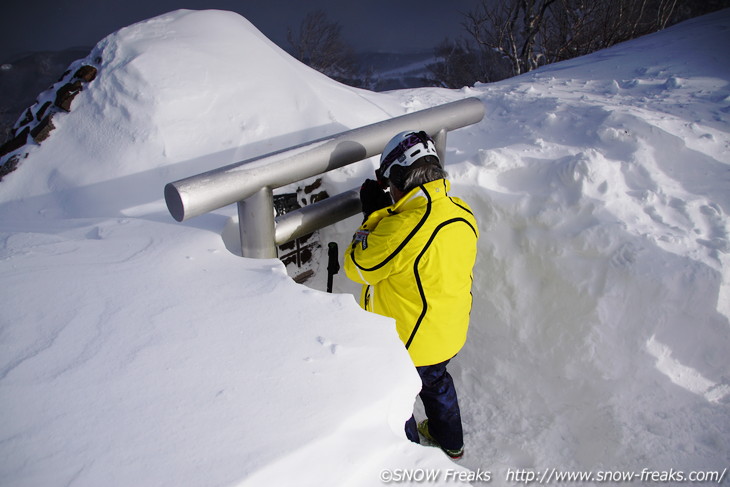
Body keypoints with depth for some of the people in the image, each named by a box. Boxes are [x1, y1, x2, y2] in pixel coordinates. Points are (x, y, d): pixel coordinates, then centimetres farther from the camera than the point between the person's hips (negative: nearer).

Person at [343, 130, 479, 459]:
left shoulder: (401, 228, -35)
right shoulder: (463, 214, -10)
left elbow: (357, 267, -20)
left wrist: (374, 214, -13)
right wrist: (386, 213, -1)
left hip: (405, 342, -7)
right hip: (450, 333, 7)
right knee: (436, 380, 33)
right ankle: (451, 442, 55)